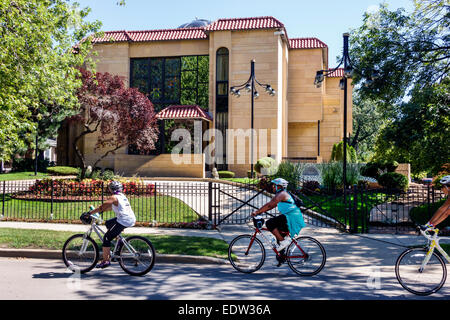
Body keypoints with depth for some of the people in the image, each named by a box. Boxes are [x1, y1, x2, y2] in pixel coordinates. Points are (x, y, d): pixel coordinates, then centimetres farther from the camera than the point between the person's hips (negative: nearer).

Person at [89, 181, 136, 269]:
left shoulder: (114, 197, -9)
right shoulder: (121, 196, 17)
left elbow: (101, 207, -14)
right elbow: (111, 207, 26)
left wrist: (90, 213, -8)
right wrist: (98, 211, 24)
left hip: (124, 221, -9)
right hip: (131, 219, 9)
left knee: (106, 238, 0)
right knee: (108, 223, 27)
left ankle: (105, 261, 1)